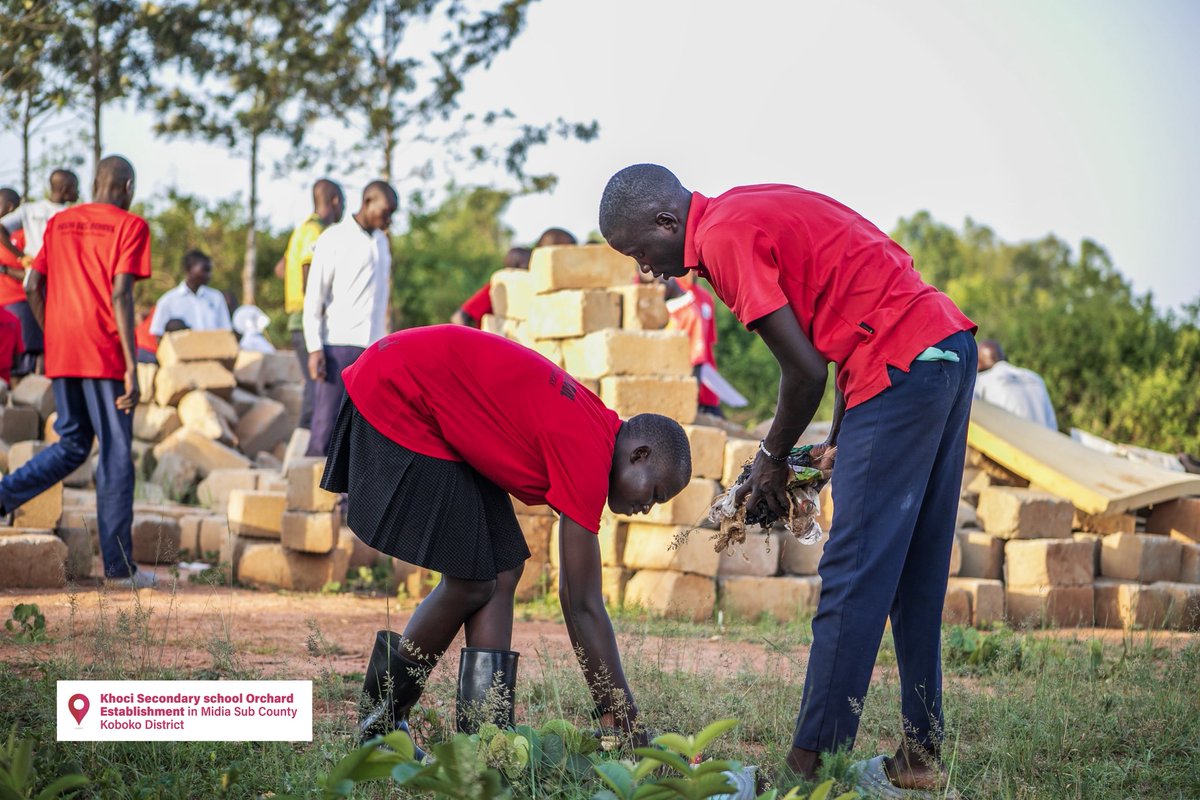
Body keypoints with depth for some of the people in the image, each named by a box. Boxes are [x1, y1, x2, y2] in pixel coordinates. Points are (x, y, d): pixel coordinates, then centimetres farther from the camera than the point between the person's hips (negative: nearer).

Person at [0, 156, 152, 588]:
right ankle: (119, 566, 3)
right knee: (115, 455, 1)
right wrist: (132, 368, -15)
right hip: (106, 356, -6)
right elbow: (120, 295, -13)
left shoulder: (59, 223, 14)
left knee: (72, 445, 19)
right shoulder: (129, 226, -4)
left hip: (62, 355, 6)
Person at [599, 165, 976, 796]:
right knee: (914, 577, 13)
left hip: (902, 365, -10)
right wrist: (839, 444, 16)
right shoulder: (755, 211, 19)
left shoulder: (723, 237, -9)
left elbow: (805, 370, -11)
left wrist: (772, 457, 6)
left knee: (852, 573, -8)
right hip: (950, 345, 10)